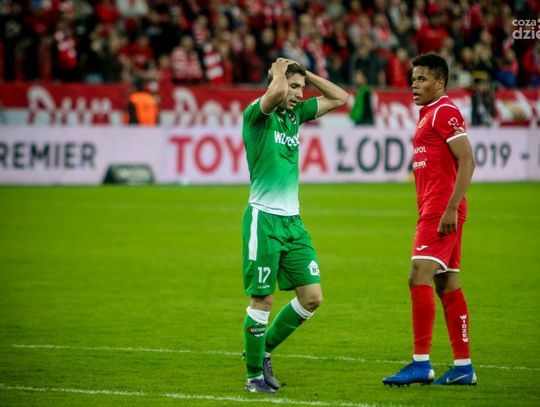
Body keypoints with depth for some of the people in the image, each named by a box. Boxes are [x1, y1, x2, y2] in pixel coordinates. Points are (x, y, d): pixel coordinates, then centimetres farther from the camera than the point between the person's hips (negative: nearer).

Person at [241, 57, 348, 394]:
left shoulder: (296, 113, 13)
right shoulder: (257, 114, -9)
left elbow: (339, 97, 19)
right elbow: (276, 92, -31)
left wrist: (305, 73, 10)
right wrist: (280, 71, -10)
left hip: (293, 220, 7)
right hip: (264, 219, -7)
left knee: (312, 297, 3)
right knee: (263, 299, -3)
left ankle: (264, 349, 21)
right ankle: (254, 375, 9)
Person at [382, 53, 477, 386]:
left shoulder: (445, 112, -11)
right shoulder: (429, 113, 19)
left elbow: (467, 162, -18)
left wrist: (451, 208, -23)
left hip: (441, 209, -10)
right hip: (433, 209, 10)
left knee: (420, 278, -15)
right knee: (447, 285, 9)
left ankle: (421, 363, -16)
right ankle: (463, 366, 10)